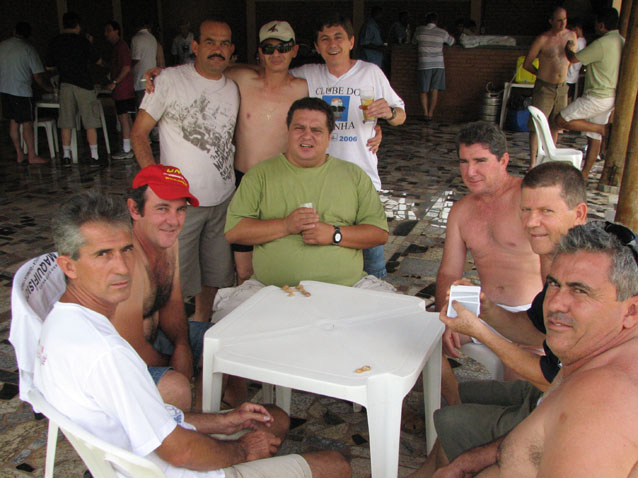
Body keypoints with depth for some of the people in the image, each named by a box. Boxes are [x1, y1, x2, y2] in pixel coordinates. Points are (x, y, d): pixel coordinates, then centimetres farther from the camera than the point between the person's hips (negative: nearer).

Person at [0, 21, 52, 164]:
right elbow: (37, 75, -9)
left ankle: (19, 154, 15)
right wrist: (48, 87, 7)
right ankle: (32, 156, 3)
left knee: (13, 122, 11)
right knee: (27, 123, 0)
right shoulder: (28, 48, -8)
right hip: (21, 91, -6)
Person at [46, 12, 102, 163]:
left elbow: (49, 66, 12)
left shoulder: (54, 43, 6)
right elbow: (98, 60, 2)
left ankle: (66, 155, 9)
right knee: (90, 122, 1)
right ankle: (94, 155, 0)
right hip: (84, 84, -3)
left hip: (65, 85, 3)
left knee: (66, 123, 8)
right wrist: (90, 44, 15)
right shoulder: (82, 41, -6)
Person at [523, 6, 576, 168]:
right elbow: (527, 64, -4)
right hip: (544, 88, -5)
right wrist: (544, 74, 8)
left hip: (562, 88, 5)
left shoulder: (572, 36, 4)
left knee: (555, 125, 11)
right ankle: (533, 162, -2)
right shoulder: (542, 39, -11)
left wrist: (561, 73, 16)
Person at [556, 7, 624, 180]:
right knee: (594, 138, 13)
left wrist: (567, 48, 10)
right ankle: (585, 172, 20)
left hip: (598, 97, -10)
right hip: (612, 96, 10)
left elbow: (573, 59, -10)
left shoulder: (601, 44, -18)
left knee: (561, 120, -8)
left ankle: (603, 129, -7)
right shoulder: (622, 42, 11)